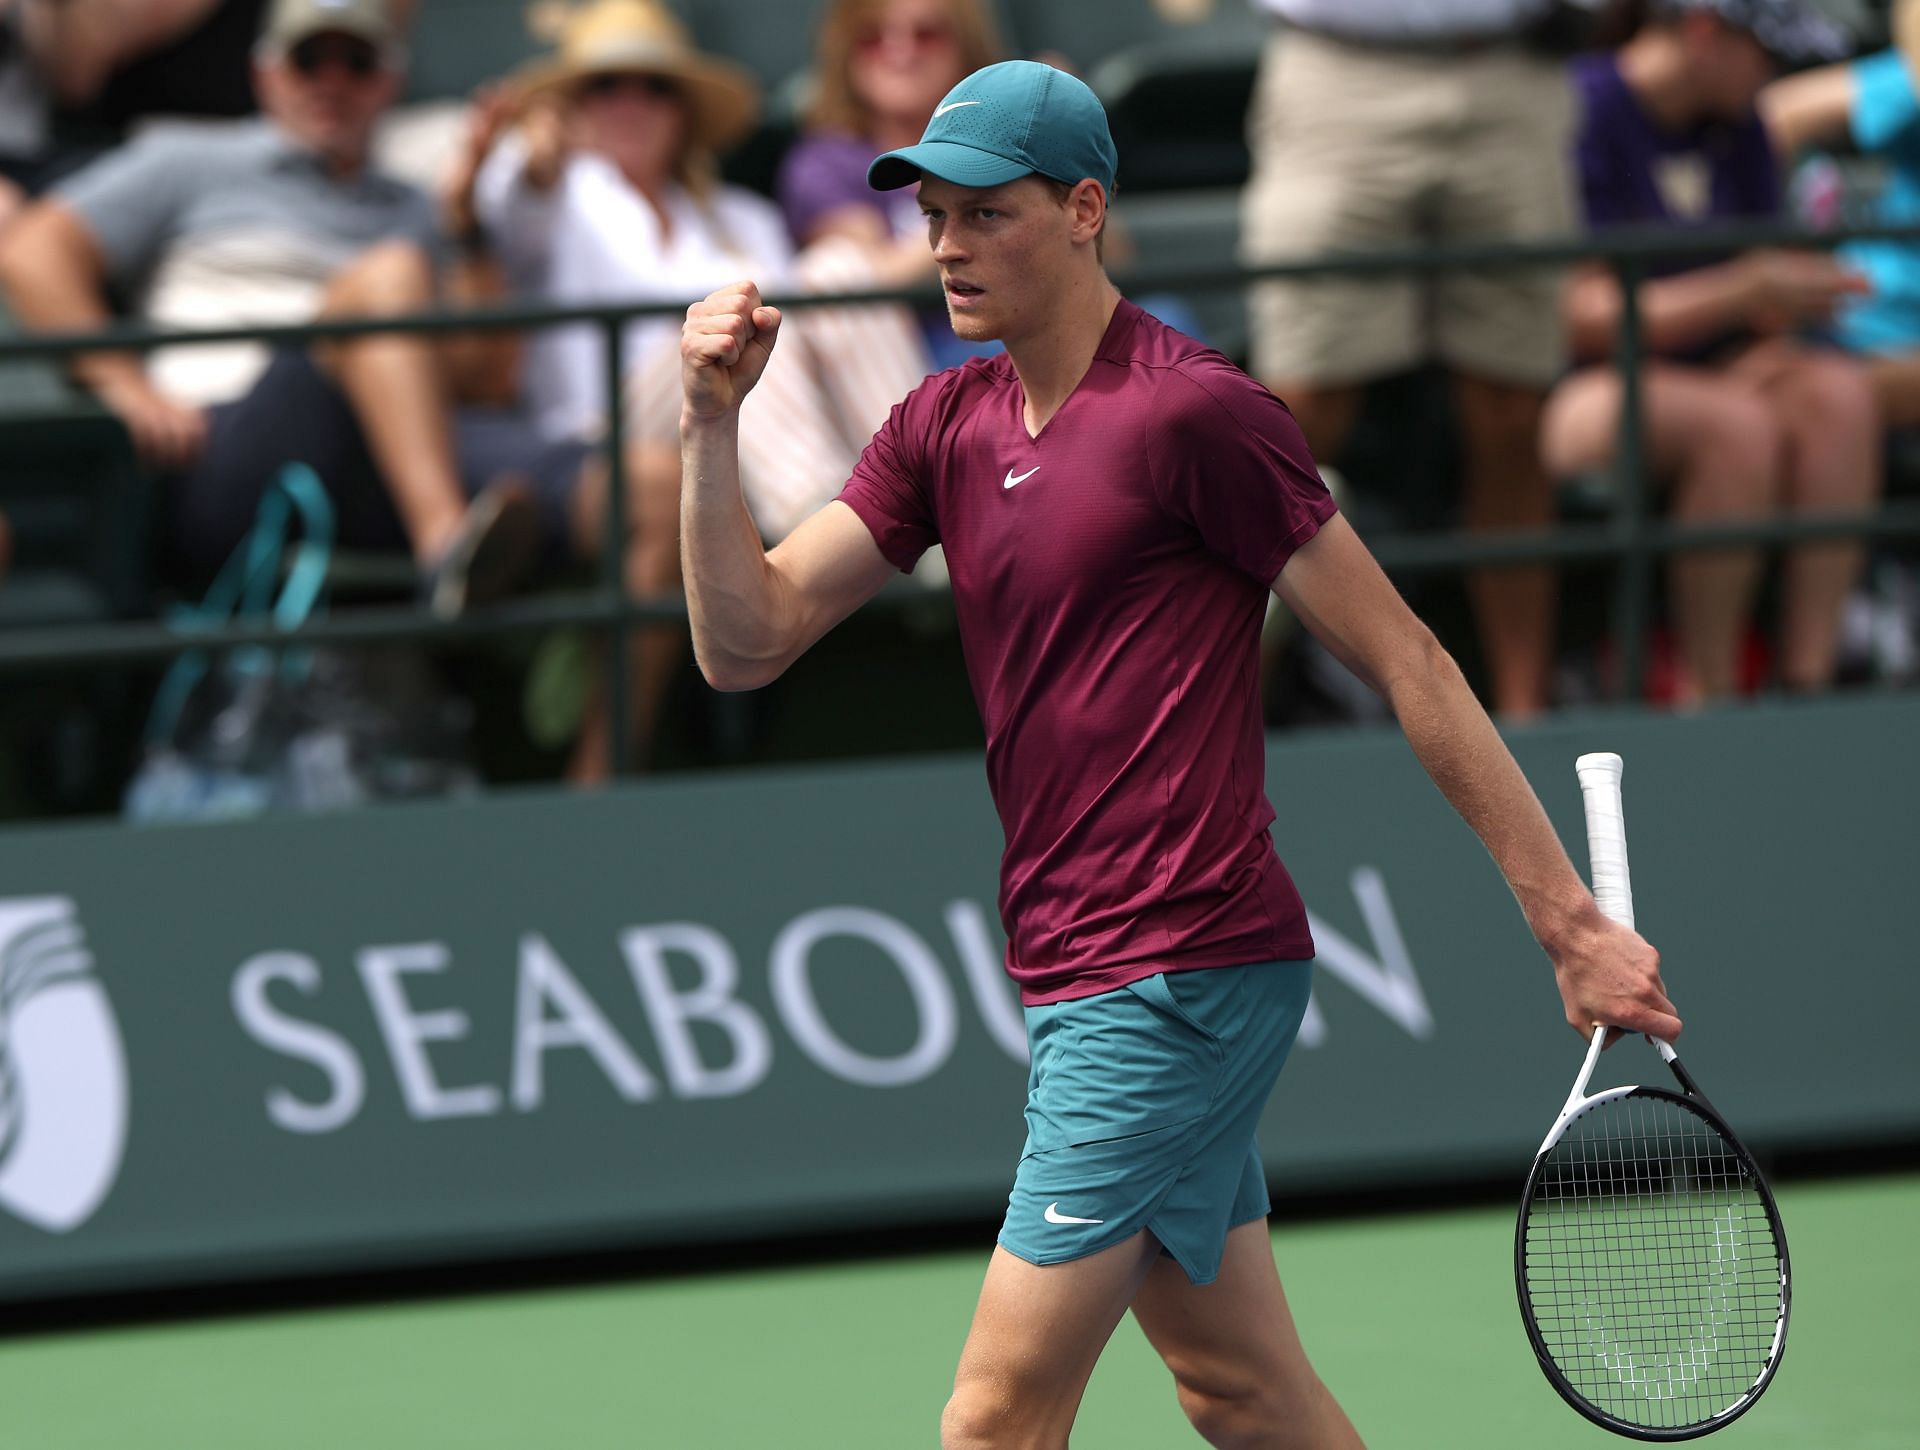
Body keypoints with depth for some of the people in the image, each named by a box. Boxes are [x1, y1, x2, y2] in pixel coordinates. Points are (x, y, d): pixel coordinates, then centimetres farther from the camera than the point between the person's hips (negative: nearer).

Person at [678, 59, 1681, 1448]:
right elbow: (747, 639, 6)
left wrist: (1571, 918, -10)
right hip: (1085, 972, 8)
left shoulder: (1196, 411, -11)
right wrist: (714, 425, -9)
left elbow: (1406, 661, -9)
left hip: (1175, 981, -8)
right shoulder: (946, 428, 12)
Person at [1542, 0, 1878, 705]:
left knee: (1841, 390, -20)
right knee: (1736, 424, -34)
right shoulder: (1584, 113, -15)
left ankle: (1809, 677, -25)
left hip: (1694, 374, 8)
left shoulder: (1734, 128, 11)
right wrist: (1749, 288, -21)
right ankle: (1706, 696, -28)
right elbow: (1585, 318, -19)